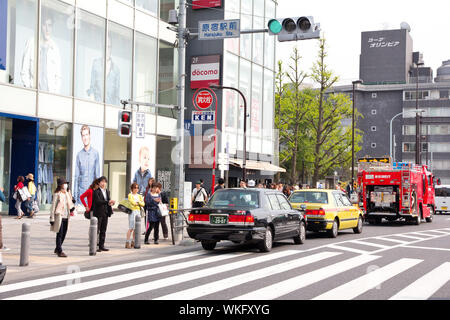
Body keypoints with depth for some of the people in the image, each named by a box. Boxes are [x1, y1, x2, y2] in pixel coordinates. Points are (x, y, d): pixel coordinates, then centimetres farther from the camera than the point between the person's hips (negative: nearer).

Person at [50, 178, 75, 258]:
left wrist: (72, 207, 3)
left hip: (66, 217, 7)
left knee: (64, 234, 11)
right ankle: (60, 251, -4)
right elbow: (53, 206, -8)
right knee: (60, 234, -7)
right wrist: (52, 218, -11)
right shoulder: (57, 194, -8)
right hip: (59, 216, -7)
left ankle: (57, 249, 28)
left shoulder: (67, 193, 13)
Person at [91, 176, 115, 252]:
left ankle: (101, 246, 15)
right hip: (98, 213, -7)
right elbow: (98, 201, -20)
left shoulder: (107, 191, 16)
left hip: (105, 213, 7)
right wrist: (108, 202, -27)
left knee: (103, 231, 10)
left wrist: (111, 203, -8)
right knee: (97, 230, -5)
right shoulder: (96, 191, -8)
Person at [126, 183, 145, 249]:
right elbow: (133, 202, -13)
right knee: (131, 228, -11)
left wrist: (137, 202, -8)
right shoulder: (130, 195, 1)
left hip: (138, 212, 6)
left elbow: (143, 204, 6)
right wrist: (139, 203, 1)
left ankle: (133, 242, 11)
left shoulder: (139, 196, 17)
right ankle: (128, 242, -11)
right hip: (132, 211, -6)